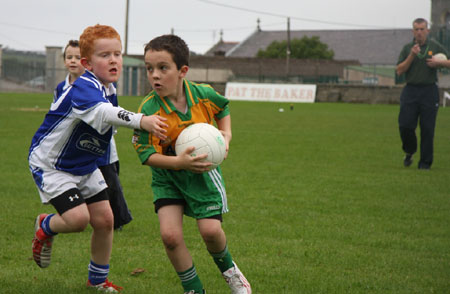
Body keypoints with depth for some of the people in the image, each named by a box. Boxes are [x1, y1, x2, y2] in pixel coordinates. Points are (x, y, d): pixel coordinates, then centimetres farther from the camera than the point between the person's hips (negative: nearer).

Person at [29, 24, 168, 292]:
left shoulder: (109, 86, -1)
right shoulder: (84, 87, -31)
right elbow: (102, 112, -52)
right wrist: (142, 121, -66)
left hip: (84, 166, 8)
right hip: (51, 164, -8)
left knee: (104, 219, 4)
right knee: (78, 218, -22)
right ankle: (45, 227, 14)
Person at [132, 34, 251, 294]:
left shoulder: (203, 94, -14)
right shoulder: (149, 110, -22)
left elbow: (223, 107, 12)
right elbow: (146, 154, -20)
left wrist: (226, 134, -4)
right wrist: (179, 162, -33)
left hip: (202, 171, 1)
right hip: (167, 176, -1)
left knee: (210, 230, -11)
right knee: (170, 234, -15)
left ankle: (228, 268, 26)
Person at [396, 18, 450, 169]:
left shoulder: (435, 47, 5)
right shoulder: (407, 48, 7)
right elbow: (399, 70, 1)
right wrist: (412, 55, -10)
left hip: (429, 91, -1)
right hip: (410, 90, 1)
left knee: (427, 129, -3)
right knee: (405, 125, -6)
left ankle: (425, 162, 6)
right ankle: (409, 151, 22)